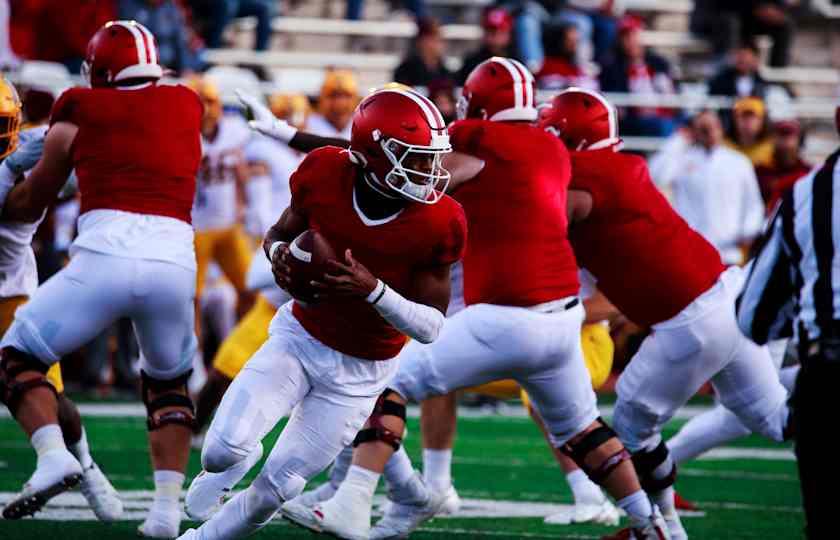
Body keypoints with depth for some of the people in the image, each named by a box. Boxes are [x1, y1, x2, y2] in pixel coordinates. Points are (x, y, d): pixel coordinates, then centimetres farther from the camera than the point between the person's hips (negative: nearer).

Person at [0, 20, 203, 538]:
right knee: (168, 380, 27)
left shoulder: (79, 113, 13)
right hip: (174, 261, 3)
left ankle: (54, 456, -9)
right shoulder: (187, 106, 19)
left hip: (104, 256, -3)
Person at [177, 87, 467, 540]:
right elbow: (279, 233, 3)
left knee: (277, 486, -1)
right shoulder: (324, 177, -18)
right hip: (299, 337, 1)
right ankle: (232, 463, 22)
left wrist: (374, 290, -32)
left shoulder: (435, 223, -22)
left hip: (359, 372, -1)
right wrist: (278, 254, -22)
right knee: (224, 450, -16)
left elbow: (431, 328, -15)